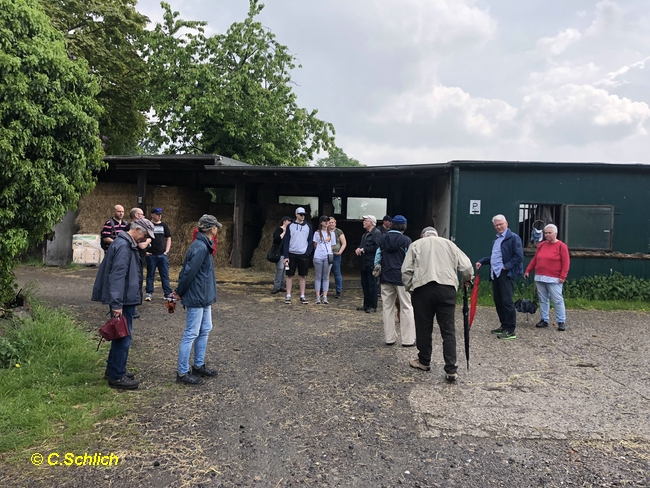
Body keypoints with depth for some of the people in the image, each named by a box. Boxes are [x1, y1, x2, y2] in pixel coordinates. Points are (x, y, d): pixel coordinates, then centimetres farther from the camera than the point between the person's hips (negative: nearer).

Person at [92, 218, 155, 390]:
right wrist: (117, 304, -26)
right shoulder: (123, 245, -19)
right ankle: (117, 377, 7)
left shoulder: (128, 244, 14)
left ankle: (113, 369, 31)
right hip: (123, 301, -10)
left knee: (121, 335, 18)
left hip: (125, 299, 11)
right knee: (123, 336, -2)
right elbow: (117, 276, -25)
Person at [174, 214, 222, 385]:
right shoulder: (200, 247, -21)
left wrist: (180, 291, 9)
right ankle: (182, 373, 9)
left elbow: (186, 270, 13)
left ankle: (199, 366, 30)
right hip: (196, 298, -10)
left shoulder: (202, 245, 10)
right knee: (191, 334, -1)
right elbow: (189, 272, -23)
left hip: (204, 297, 10)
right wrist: (180, 292, -11)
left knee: (205, 330, 18)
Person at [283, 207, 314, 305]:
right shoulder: (290, 226, 3)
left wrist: (307, 253, -6)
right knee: (290, 275, 2)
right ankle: (288, 296, 8)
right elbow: (286, 241, 1)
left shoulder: (308, 226, 7)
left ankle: (302, 296, 10)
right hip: (292, 254, -1)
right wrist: (286, 256, -7)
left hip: (303, 255, 1)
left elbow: (311, 241, 8)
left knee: (303, 276, 4)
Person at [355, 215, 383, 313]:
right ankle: (366, 305, 23)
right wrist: (358, 249, 1)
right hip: (364, 263, 9)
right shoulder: (364, 235, 19)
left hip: (371, 263, -9)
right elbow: (361, 245, 24)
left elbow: (376, 247, -20)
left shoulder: (377, 233, -10)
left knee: (372, 285, -2)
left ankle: (373, 306, 5)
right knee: (365, 285, 13)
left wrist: (363, 249, -15)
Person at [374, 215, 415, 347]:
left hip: (385, 277, 4)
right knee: (406, 308, 4)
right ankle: (408, 339, 5)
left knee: (388, 307, 11)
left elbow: (377, 257, 9)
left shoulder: (383, 239, 6)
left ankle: (389, 338, 16)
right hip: (401, 277, -4)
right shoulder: (406, 240, -7)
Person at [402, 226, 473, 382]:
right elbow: (466, 266, 13)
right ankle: (451, 369, 2)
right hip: (447, 288, 1)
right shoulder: (449, 243, 20)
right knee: (448, 329, 5)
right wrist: (467, 280, 30)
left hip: (422, 288, -1)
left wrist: (409, 287, 15)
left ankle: (424, 361, 27)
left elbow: (406, 270, 4)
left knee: (423, 327, 11)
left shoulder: (416, 244, 15)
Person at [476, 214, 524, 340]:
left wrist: (506, 266, -18)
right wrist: (482, 261, 16)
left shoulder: (513, 237, -7)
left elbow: (519, 256, -13)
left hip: (506, 274, -9)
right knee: (498, 302, 13)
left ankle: (510, 331, -2)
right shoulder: (496, 239, 20)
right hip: (495, 274, 9)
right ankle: (504, 326, 24)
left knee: (507, 302, -7)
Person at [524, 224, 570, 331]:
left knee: (557, 301, -3)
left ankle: (561, 322, 5)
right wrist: (528, 270, 13)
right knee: (543, 300, 9)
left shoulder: (561, 246, -3)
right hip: (540, 278, 5)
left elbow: (566, 262, -7)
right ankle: (544, 320, 17)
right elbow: (534, 259, 18)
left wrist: (562, 276, -14)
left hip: (554, 279, -5)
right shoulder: (541, 245, 13)